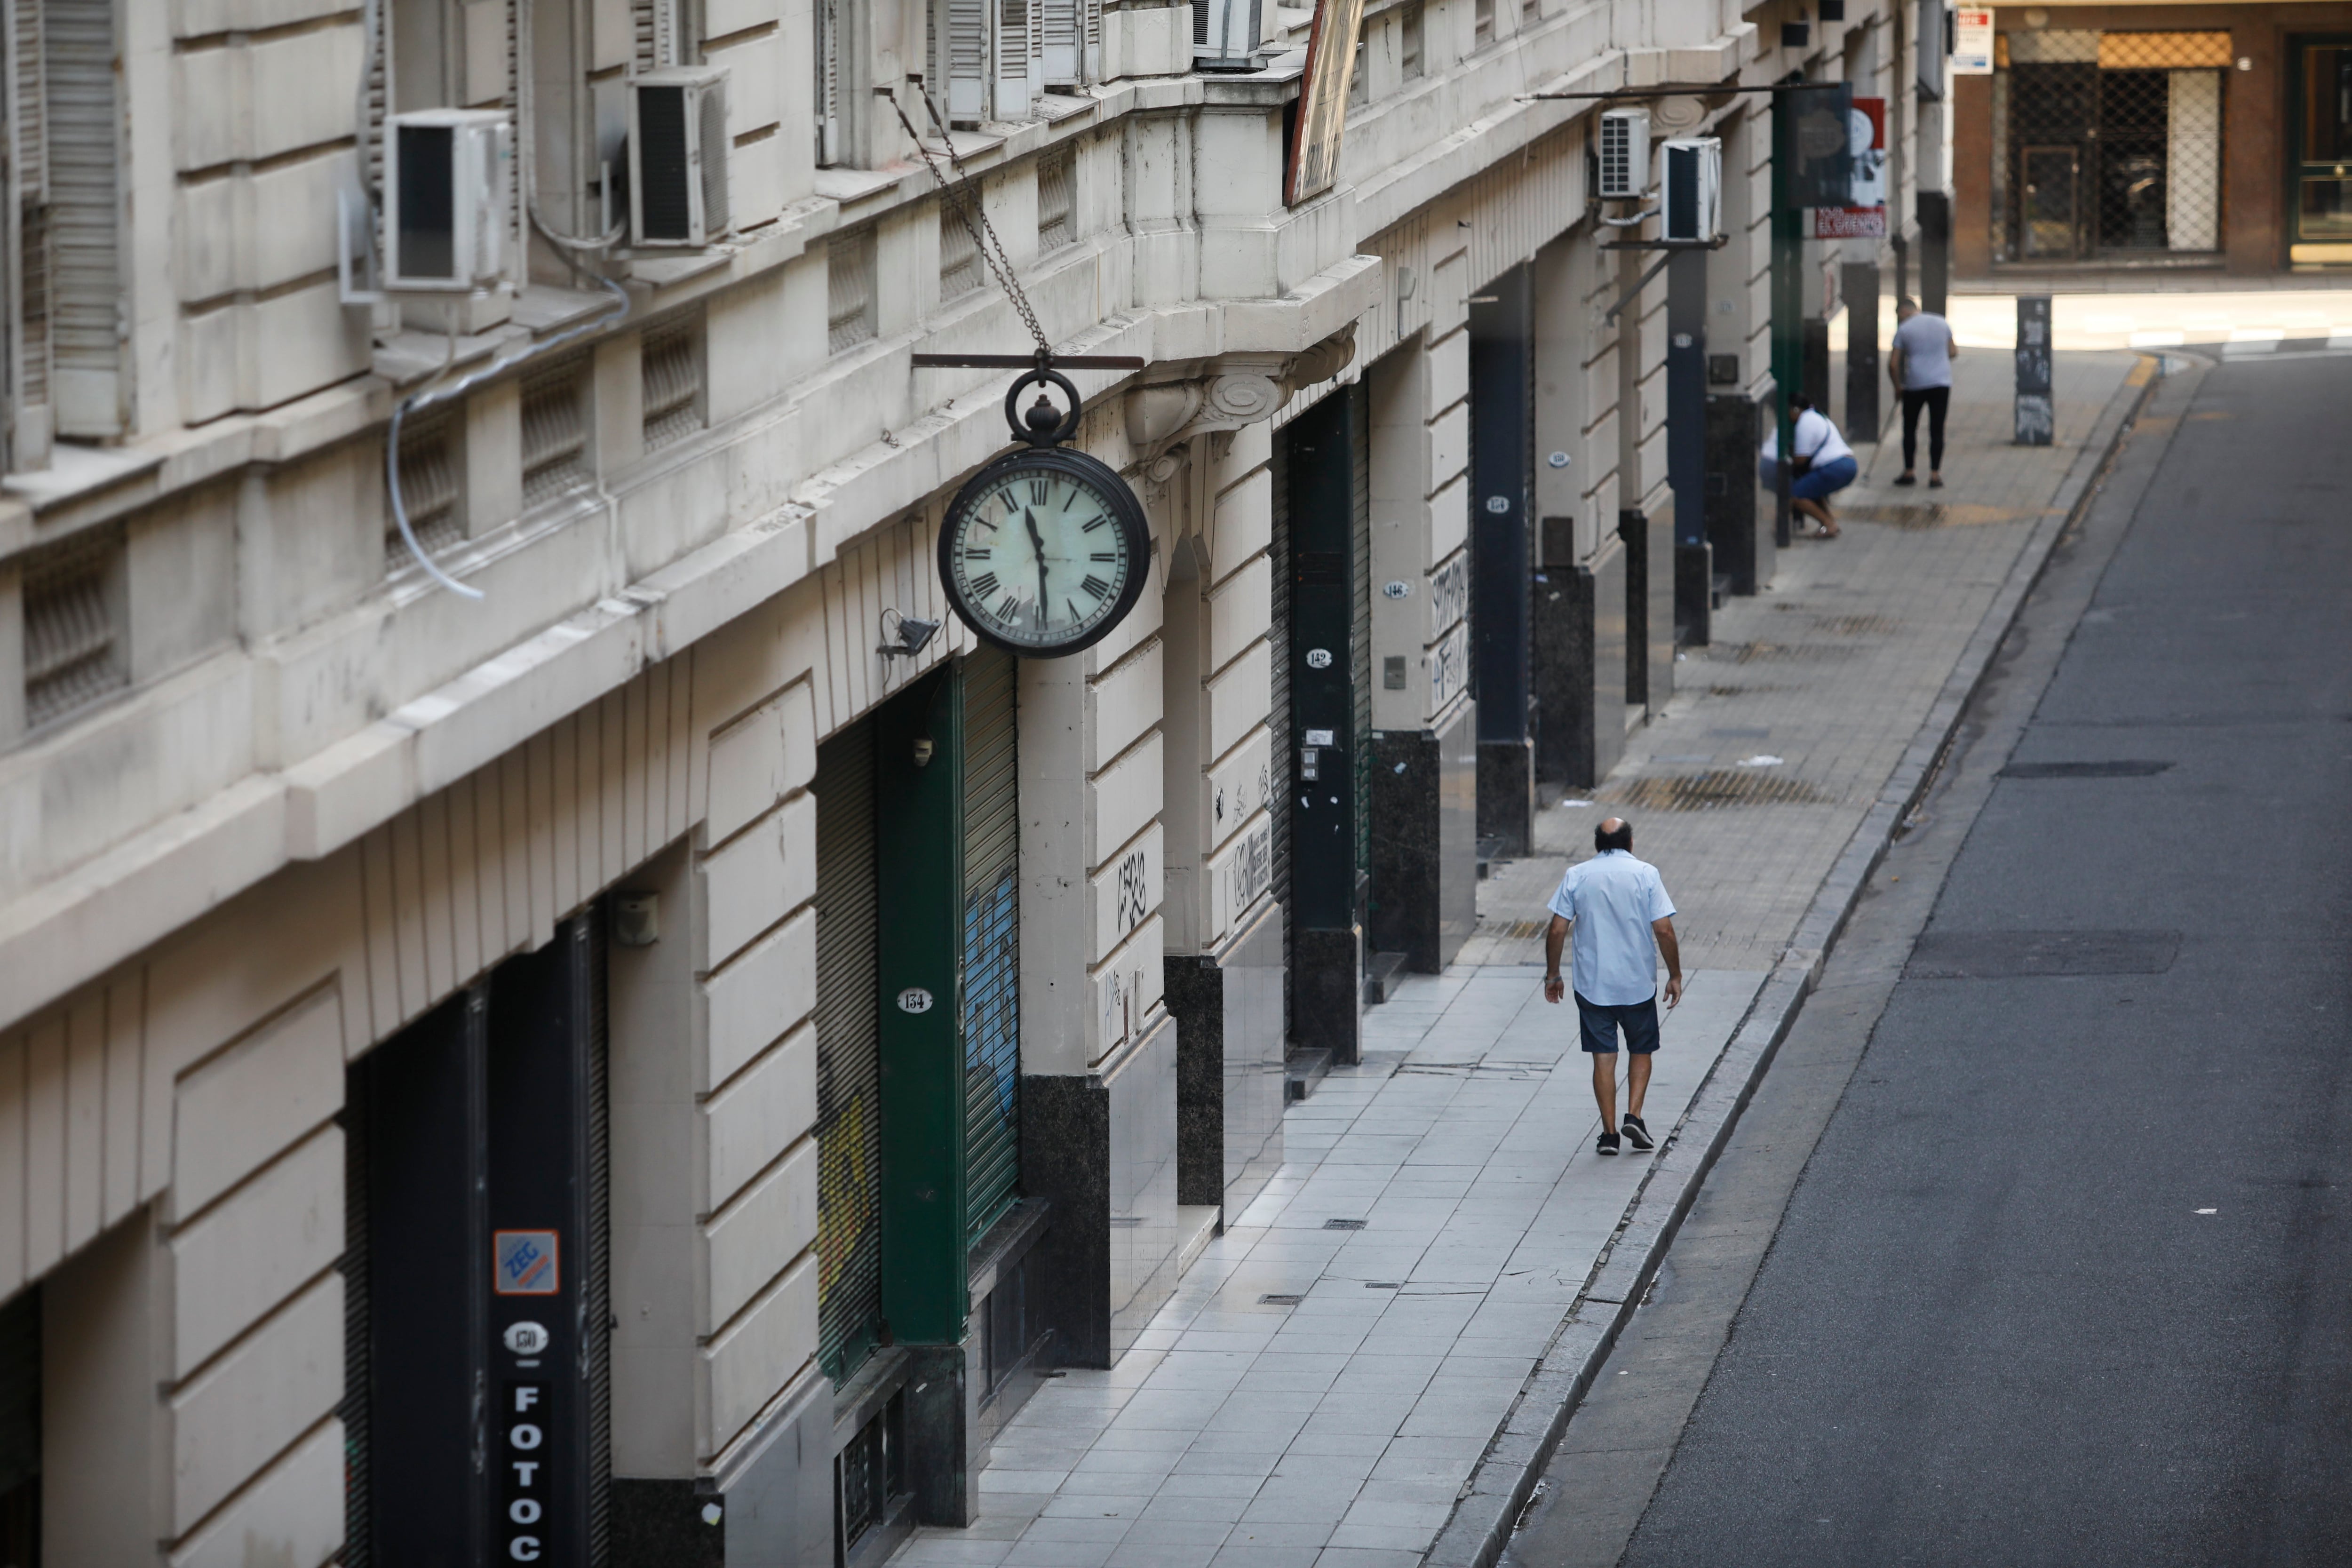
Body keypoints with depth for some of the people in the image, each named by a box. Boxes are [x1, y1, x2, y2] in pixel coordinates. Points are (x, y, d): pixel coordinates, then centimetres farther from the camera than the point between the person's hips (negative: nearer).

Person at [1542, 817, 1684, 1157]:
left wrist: (1553, 974, 9)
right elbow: (1664, 930, -9)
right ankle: (1634, 1116, 1)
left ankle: (1609, 1133, 5)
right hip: (1638, 983, -1)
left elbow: (1557, 930, -3)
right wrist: (1675, 976, 1)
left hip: (1592, 985, 1)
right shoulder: (1645, 874, -5)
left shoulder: (1577, 876, -1)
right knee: (1641, 1052, 16)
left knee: (1604, 1057, 6)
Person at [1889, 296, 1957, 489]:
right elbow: (1953, 351, 13)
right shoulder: (1942, 323, 7)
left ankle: (1910, 472, 16)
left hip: (1915, 384, -2)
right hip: (1942, 383, 2)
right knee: (1937, 430, 4)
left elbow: (1893, 364, -4)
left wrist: (1898, 386, 9)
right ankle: (1935, 475, 1)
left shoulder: (1904, 329, -2)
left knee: (1910, 428, 13)